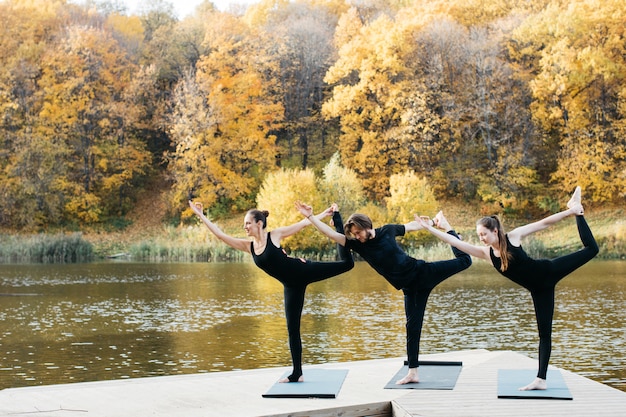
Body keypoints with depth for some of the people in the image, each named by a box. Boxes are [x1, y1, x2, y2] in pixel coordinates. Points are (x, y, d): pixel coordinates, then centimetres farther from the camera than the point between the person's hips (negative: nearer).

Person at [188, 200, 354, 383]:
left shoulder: (275, 235, -10)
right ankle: (297, 373, 11)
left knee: (346, 263, -9)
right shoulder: (248, 246, 2)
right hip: (292, 285, 4)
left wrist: (324, 214, -1)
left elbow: (303, 224, -3)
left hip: (303, 271, -4)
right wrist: (201, 216, 0)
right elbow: (220, 234, 2)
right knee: (292, 327, 5)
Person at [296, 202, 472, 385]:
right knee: (412, 326, -1)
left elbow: (411, 226, 9)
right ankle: (413, 373, 4)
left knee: (463, 261, 4)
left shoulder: (387, 230, -9)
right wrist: (311, 216, -24)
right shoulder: (357, 244, -8)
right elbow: (331, 233, -15)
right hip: (410, 288, 1)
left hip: (422, 271, 0)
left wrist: (434, 222, 18)